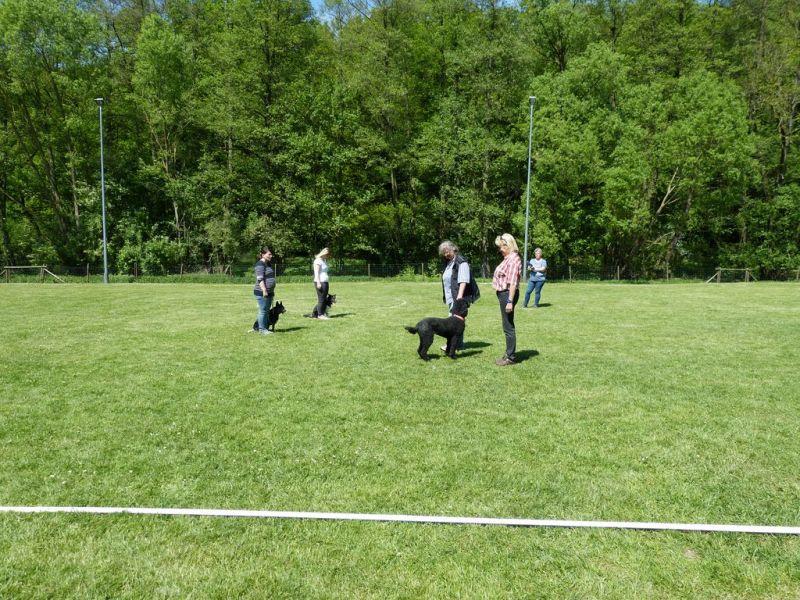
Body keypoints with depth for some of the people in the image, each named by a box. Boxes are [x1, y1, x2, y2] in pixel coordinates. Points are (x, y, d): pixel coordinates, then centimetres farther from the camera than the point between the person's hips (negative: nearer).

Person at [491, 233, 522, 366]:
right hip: (503, 294, 11)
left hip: (507, 294, -10)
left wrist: (510, 301, -25)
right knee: (507, 326, 17)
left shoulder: (513, 259, -17)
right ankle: (509, 354, 27)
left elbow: (513, 283, -22)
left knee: (508, 327, -3)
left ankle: (511, 357, 5)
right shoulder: (508, 258, 14)